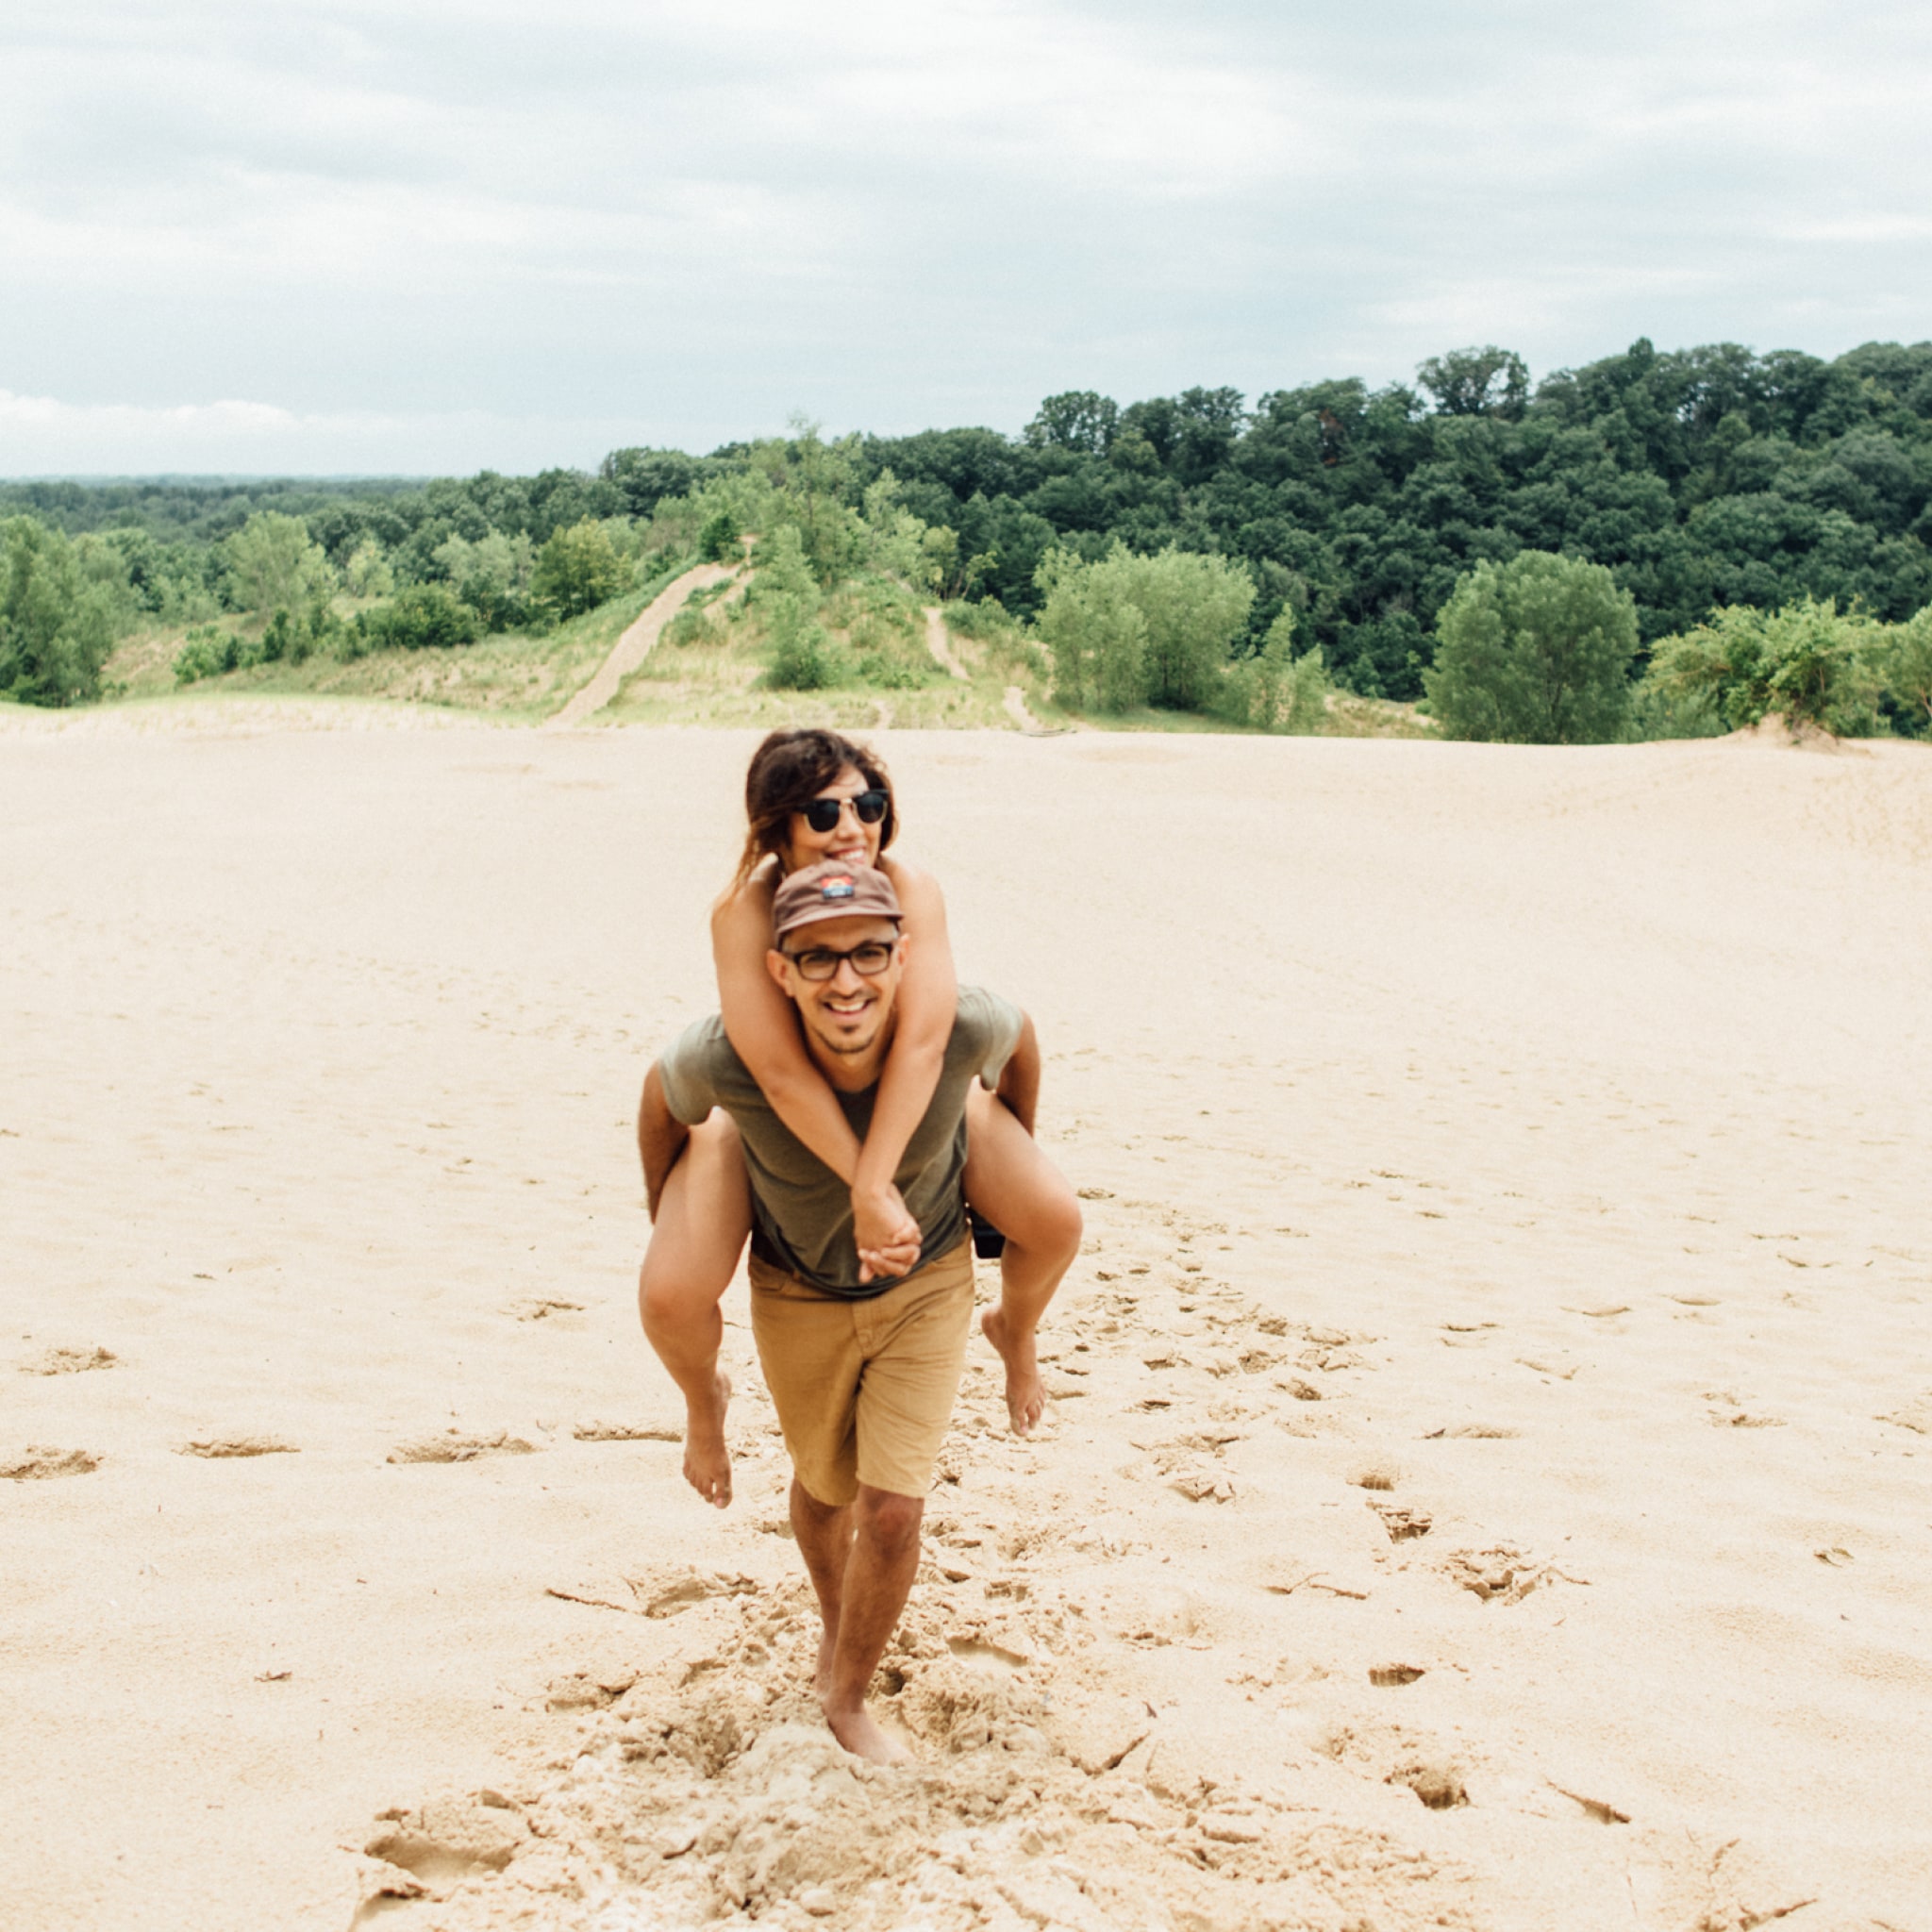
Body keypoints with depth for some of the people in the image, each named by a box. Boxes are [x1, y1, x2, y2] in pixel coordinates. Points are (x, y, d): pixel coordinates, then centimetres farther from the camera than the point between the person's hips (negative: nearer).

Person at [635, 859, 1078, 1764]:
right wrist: (666, 1234, 3)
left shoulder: (961, 1026, -35)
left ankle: (847, 1696, 23)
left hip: (927, 1280, 0)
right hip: (797, 1292, 0)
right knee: (824, 1487, 20)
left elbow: (1018, 1037, -8)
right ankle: (835, 1626, 55)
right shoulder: (727, 1057, -37)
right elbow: (663, 1097, -11)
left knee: (893, 1510, -6)